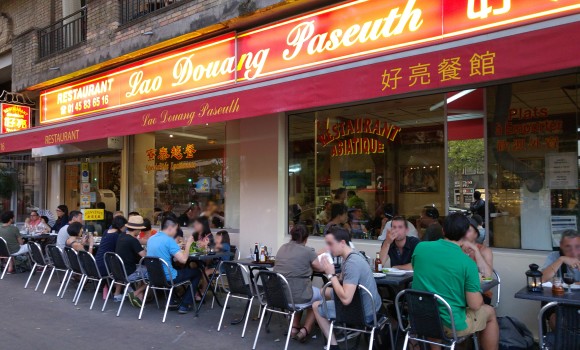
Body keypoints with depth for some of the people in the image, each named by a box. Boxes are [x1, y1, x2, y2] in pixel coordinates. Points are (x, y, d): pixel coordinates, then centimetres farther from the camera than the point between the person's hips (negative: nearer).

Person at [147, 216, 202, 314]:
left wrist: (179, 248, 17)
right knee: (197, 272, 10)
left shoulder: (151, 239, 6)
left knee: (181, 269, 35)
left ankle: (171, 301, 27)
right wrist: (188, 244, -8)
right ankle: (184, 305, 7)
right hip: (168, 278, -8)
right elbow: (183, 259, -22)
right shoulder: (169, 240, -19)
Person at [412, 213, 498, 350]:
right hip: (451, 325, -3)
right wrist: (476, 286, 7)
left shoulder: (420, 247, -7)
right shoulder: (468, 263, -18)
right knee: (490, 312, 23)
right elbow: (475, 305, -13)